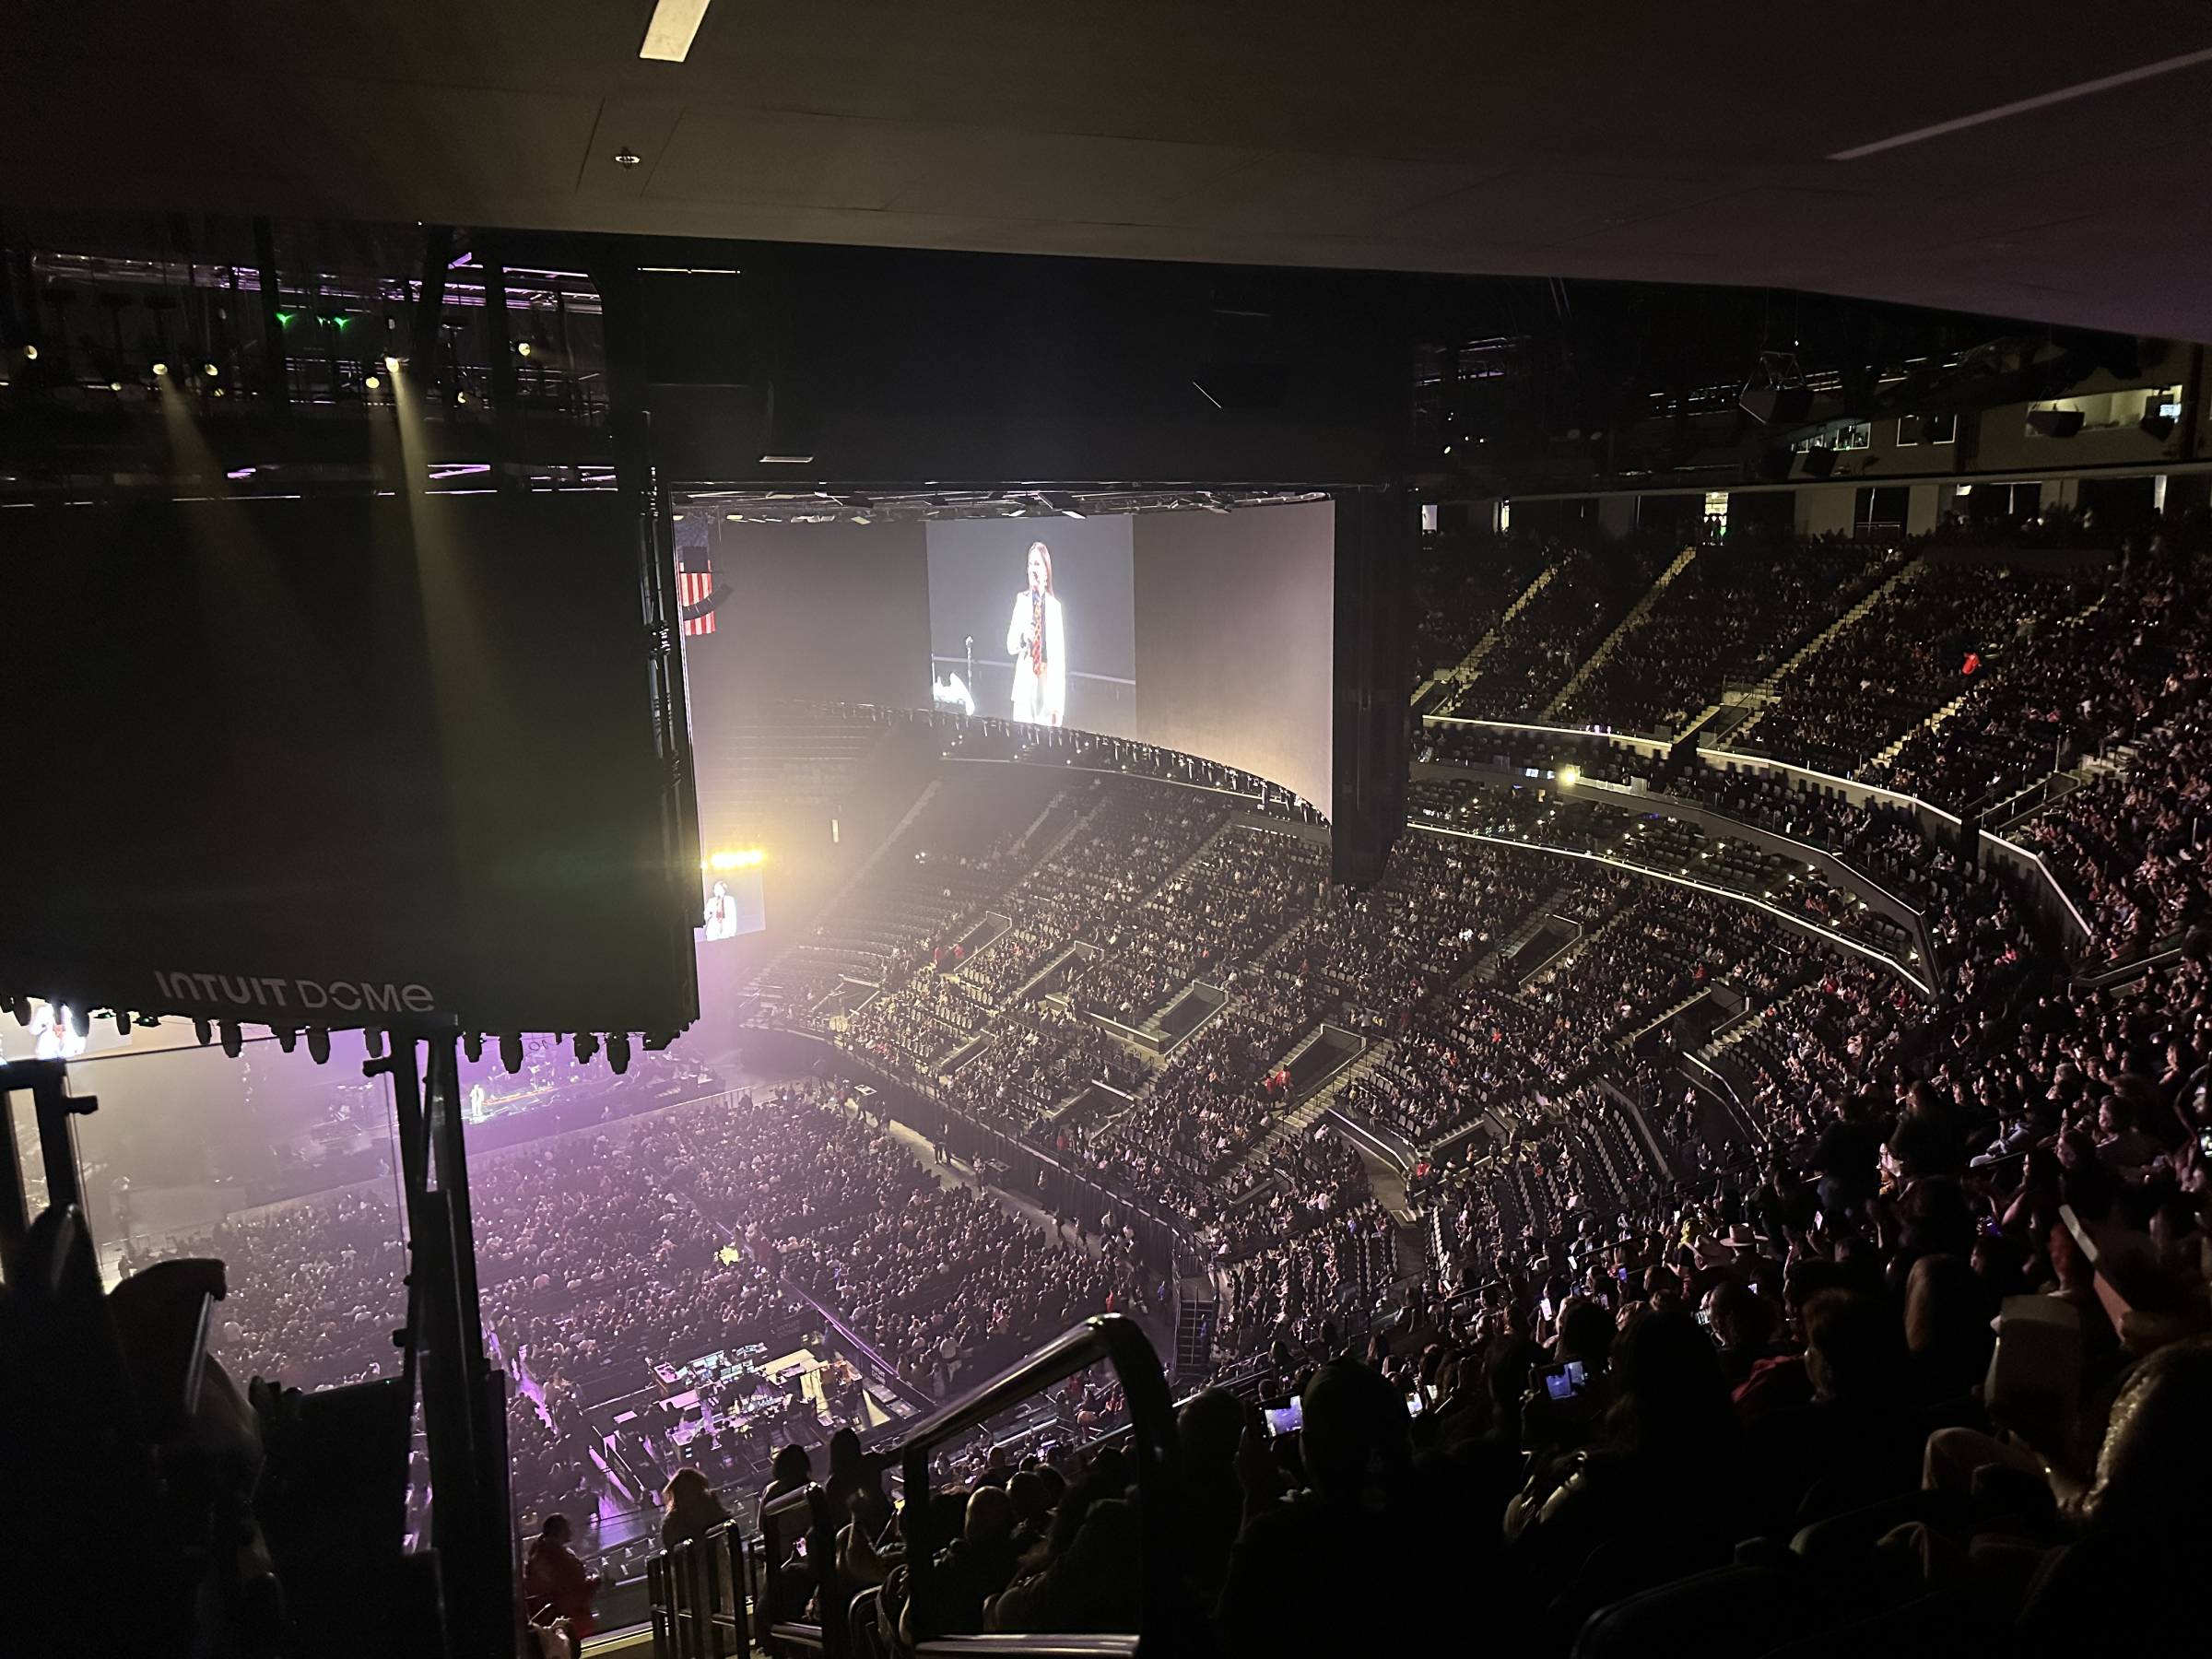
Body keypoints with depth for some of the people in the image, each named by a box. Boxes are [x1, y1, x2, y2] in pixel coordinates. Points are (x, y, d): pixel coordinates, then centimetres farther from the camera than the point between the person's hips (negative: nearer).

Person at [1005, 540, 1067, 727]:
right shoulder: (1021, 599, 5)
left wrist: (1059, 703, -1)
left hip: (1048, 685, 0)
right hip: (1025, 684, 0)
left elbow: (1060, 655, 3)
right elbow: (1010, 646, 4)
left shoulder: (1055, 606, 5)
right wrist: (1022, 637, -21)